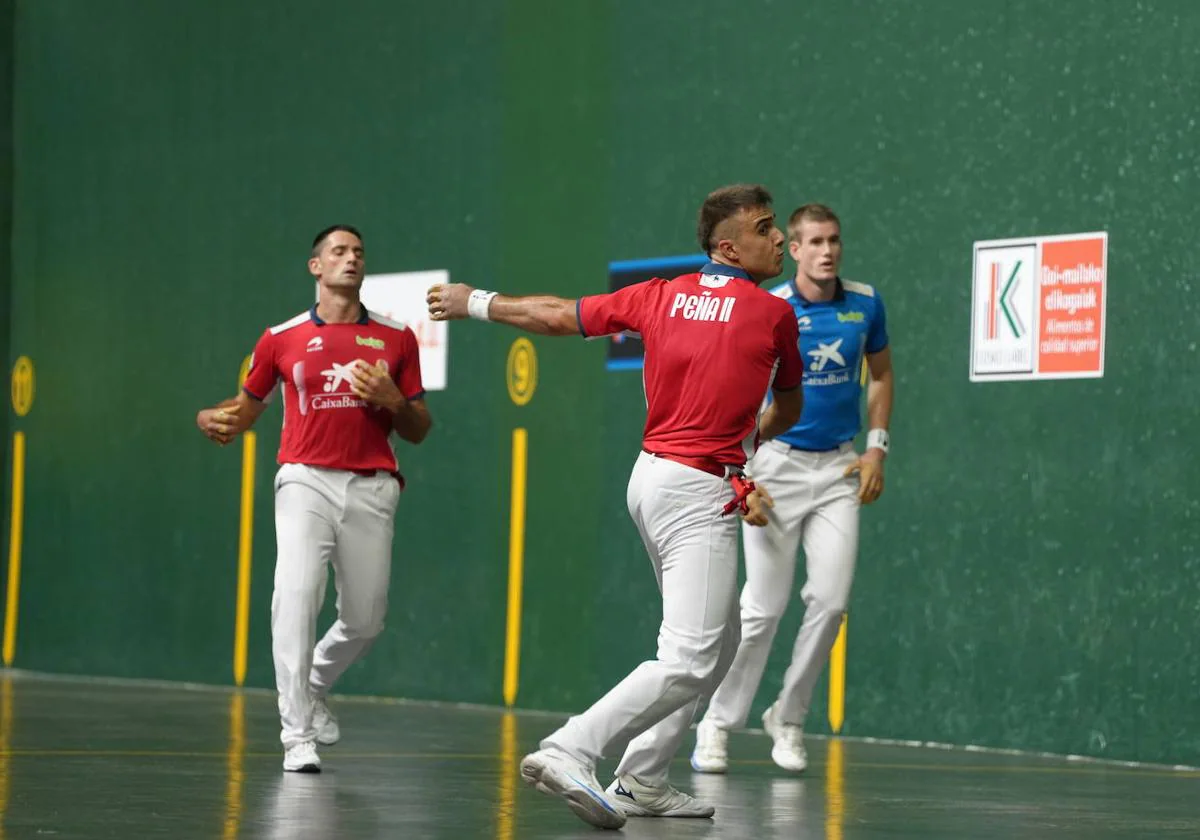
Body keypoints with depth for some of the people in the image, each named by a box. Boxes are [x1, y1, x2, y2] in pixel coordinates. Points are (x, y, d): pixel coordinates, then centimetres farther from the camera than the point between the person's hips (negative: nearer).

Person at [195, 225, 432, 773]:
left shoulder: (396, 338, 10)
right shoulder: (282, 338, 7)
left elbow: (418, 430, 13)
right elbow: (246, 408, 18)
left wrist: (392, 400, -7)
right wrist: (214, 420, -4)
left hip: (371, 487, 2)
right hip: (306, 480, -2)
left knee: (366, 619, 6)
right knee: (296, 592, -21)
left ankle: (314, 689, 37)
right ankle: (297, 734, -18)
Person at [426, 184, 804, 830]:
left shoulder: (662, 295, 7)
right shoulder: (774, 314, -5)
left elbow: (558, 316, 13)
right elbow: (788, 408, 14)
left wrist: (476, 303, 29)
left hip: (650, 479, 8)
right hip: (699, 492, -8)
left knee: (719, 642, 19)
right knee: (688, 661, -14)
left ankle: (642, 781, 16)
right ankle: (569, 752, -28)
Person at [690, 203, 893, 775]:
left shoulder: (865, 303, 1)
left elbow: (881, 374, 17)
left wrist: (876, 449, 7)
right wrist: (744, 477, -21)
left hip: (838, 469, 3)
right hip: (777, 463, -3)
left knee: (830, 600, -6)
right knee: (763, 606, -5)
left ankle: (788, 719, 12)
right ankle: (718, 723, 11)